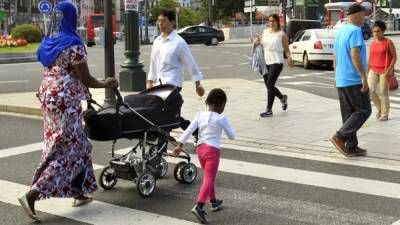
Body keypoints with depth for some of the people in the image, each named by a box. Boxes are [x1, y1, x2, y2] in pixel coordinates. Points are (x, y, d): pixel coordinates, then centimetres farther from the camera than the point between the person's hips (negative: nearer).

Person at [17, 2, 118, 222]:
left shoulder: (48, 42, 11)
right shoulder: (73, 44, -14)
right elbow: (86, 79, -11)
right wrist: (106, 84, 8)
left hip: (48, 95, 9)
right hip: (65, 100, -9)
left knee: (78, 144, 17)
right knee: (65, 150, -4)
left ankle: (78, 192, 24)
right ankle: (31, 195, -11)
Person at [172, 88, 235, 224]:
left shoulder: (200, 115, 4)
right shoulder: (221, 119, -7)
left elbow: (189, 130, -2)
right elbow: (232, 136, 1)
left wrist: (180, 145, 0)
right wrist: (226, 126, 19)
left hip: (200, 148, 6)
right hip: (213, 151, -6)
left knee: (208, 177, 23)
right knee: (209, 179, -8)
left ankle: (213, 202, 38)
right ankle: (199, 206, -23)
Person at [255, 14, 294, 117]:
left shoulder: (282, 34, -3)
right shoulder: (265, 32, 13)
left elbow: (286, 49, -2)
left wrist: (289, 57, -20)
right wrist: (258, 42, 2)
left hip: (276, 62, -7)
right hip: (266, 62, 7)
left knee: (270, 84, -15)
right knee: (268, 85, 11)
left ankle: (269, 110, -12)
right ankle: (283, 98, 39)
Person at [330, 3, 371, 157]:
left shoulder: (340, 32, 14)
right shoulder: (355, 30, -12)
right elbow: (355, 55, -22)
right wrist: (364, 77, -20)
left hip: (341, 81, 9)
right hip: (354, 80, -8)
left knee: (348, 114, 9)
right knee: (364, 111, -1)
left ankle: (351, 147, 10)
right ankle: (340, 137, -10)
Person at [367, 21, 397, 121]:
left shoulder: (388, 42, -8)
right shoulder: (372, 43, 7)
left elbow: (394, 57, -7)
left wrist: (389, 70, -16)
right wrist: (368, 71, 11)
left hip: (384, 71, -5)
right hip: (373, 70, 5)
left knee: (383, 92, -1)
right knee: (370, 90, -6)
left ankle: (384, 114, 11)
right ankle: (380, 108, 17)